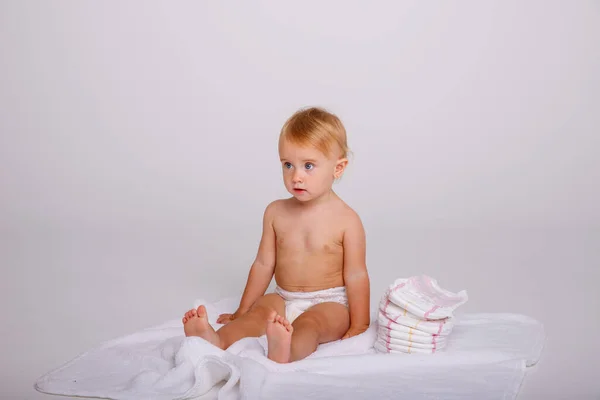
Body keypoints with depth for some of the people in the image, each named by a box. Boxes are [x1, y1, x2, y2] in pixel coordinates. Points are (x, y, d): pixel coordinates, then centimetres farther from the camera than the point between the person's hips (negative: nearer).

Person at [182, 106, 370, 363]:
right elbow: (263, 264, 12)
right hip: (284, 300, 4)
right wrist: (242, 311, 14)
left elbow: (356, 275, -7)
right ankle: (217, 340, -52)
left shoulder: (346, 220, -8)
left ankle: (284, 352, -64)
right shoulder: (276, 212, 5)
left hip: (328, 304, -4)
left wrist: (359, 327, -8)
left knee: (308, 323, -34)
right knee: (261, 311, -25)